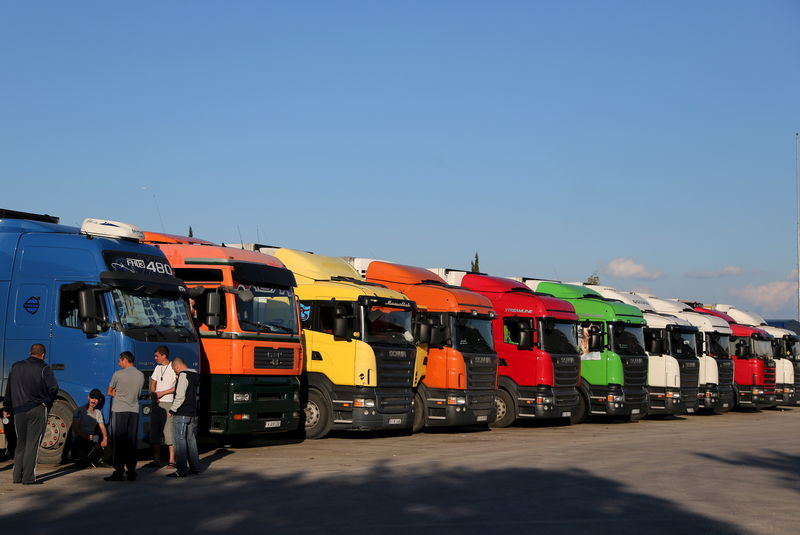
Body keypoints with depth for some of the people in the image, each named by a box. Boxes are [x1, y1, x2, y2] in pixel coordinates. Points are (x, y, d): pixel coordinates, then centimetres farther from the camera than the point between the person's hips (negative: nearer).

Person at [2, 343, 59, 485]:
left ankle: (17, 476, 15)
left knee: (21, 443, 15)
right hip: (37, 410, -4)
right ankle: (28, 477, -3)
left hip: (19, 411, 4)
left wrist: (7, 408, 20)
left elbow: (9, 389, 13)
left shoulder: (16, 367, 9)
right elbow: (53, 388, -14)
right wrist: (48, 403, 3)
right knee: (32, 444, -1)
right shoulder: (43, 369, -7)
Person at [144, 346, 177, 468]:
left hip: (168, 403, -7)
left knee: (168, 430, -8)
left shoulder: (173, 367, -7)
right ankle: (156, 460, 13)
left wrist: (162, 393, -13)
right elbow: (153, 384, 18)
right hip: (156, 403, 7)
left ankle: (172, 460, -3)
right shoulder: (158, 367, 15)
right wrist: (153, 395, -2)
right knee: (155, 431, 7)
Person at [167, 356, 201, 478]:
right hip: (193, 413, 9)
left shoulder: (183, 375, -13)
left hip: (181, 413, -9)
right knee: (191, 440, 16)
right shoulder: (195, 375, 13)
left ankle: (181, 470, -8)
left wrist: (172, 409, -11)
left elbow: (180, 396, -20)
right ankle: (195, 467, 19)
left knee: (180, 440, -6)